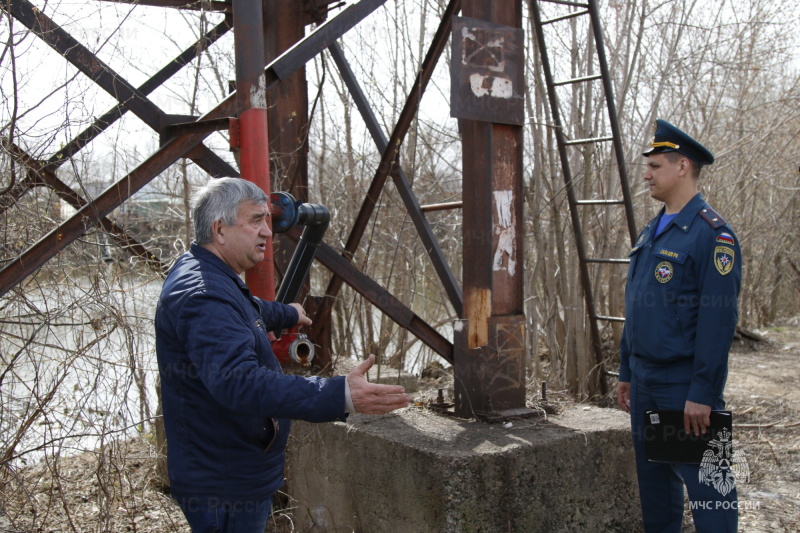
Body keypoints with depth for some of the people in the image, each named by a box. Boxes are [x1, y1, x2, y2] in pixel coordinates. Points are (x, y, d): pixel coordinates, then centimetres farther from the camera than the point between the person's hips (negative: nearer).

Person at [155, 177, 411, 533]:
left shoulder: (204, 274, 9)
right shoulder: (203, 297, -27)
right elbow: (240, 382, -41)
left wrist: (288, 314, 48)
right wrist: (339, 396, -49)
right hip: (224, 488, -11)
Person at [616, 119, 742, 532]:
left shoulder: (712, 234, -13)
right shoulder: (650, 233, 13)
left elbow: (719, 320, -17)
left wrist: (702, 393, -19)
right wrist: (626, 372, 16)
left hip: (685, 384, -8)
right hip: (645, 381, 8)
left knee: (704, 480, 2)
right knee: (653, 477, 16)